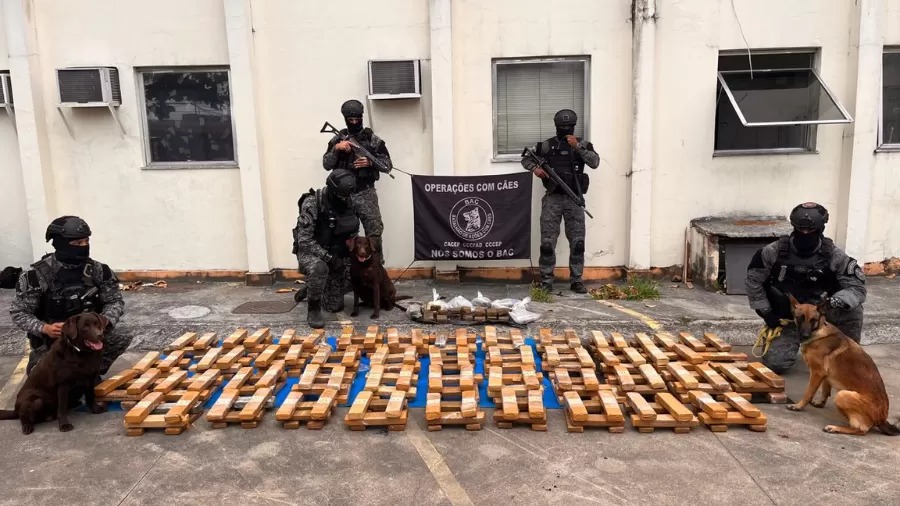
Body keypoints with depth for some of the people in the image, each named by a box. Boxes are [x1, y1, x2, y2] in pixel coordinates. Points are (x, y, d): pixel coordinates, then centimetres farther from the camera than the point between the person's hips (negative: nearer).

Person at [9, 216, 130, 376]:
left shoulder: (98, 270, -5)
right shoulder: (38, 274, -14)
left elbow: (114, 301, -1)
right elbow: (18, 312, -9)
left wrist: (105, 321, -23)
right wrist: (44, 328, -29)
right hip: (52, 338, -3)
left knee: (120, 338, -22)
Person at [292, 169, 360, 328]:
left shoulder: (348, 202, -6)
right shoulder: (312, 203, -23)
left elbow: (353, 232, 9)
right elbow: (304, 240, -24)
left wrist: (354, 254, -4)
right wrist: (328, 257, -32)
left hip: (335, 256, 5)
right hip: (310, 252, -5)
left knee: (335, 306, 5)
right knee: (320, 268, -42)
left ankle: (309, 289, 36)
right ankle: (313, 309, -18)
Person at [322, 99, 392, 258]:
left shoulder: (372, 139, 2)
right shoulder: (337, 139, 7)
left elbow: (388, 164, 1)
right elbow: (326, 165, 2)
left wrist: (370, 162, -16)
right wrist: (336, 149, -14)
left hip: (366, 193, -2)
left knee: (374, 231, -4)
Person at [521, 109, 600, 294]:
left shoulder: (583, 145, 5)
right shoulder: (547, 145, 4)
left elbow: (595, 162, -11)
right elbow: (526, 158, 11)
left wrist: (577, 146, -17)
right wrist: (535, 168, -9)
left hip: (574, 200, 1)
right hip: (553, 199, -1)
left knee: (577, 242, 2)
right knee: (547, 242, -2)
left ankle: (576, 280, 12)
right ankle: (546, 281, 6)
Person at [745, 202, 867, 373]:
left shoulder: (834, 256, -14)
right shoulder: (776, 251, -15)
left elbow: (857, 287, -14)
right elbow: (754, 279, -4)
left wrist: (839, 301, -37)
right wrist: (765, 312, -7)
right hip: (785, 318, 0)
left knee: (852, 309, -29)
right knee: (774, 364, -13)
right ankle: (790, 339, 24)